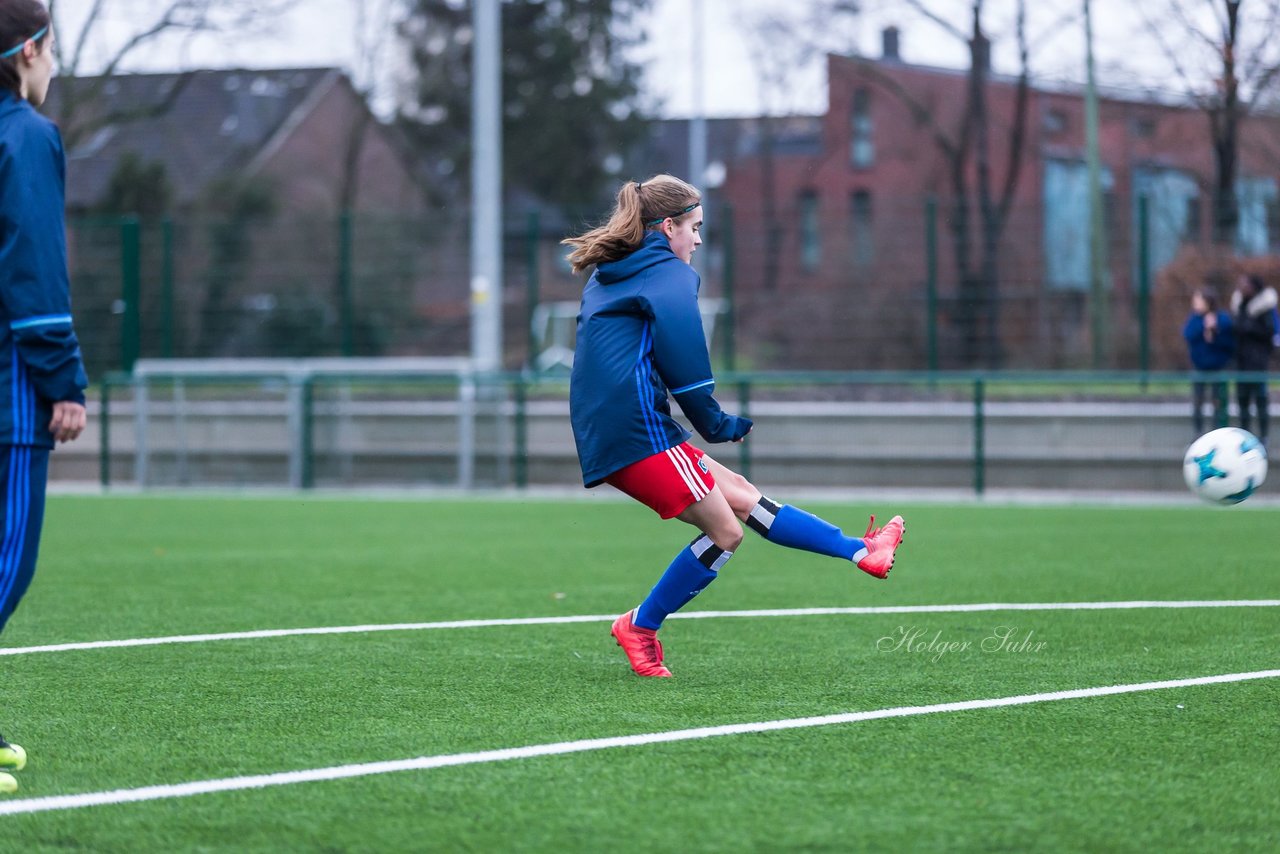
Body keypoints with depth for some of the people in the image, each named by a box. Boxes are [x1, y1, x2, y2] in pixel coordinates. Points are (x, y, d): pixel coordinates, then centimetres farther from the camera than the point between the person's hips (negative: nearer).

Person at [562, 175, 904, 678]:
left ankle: (862, 552, 12)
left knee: (741, 496, 10)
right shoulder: (670, 274, -5)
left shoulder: (605, 278, 23)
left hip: (604, 437, 10)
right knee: (726, 532, -4)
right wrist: (718, 425, 1)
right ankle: (639, 627, 2)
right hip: (639, 430, -10)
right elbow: (685, 364, -14)